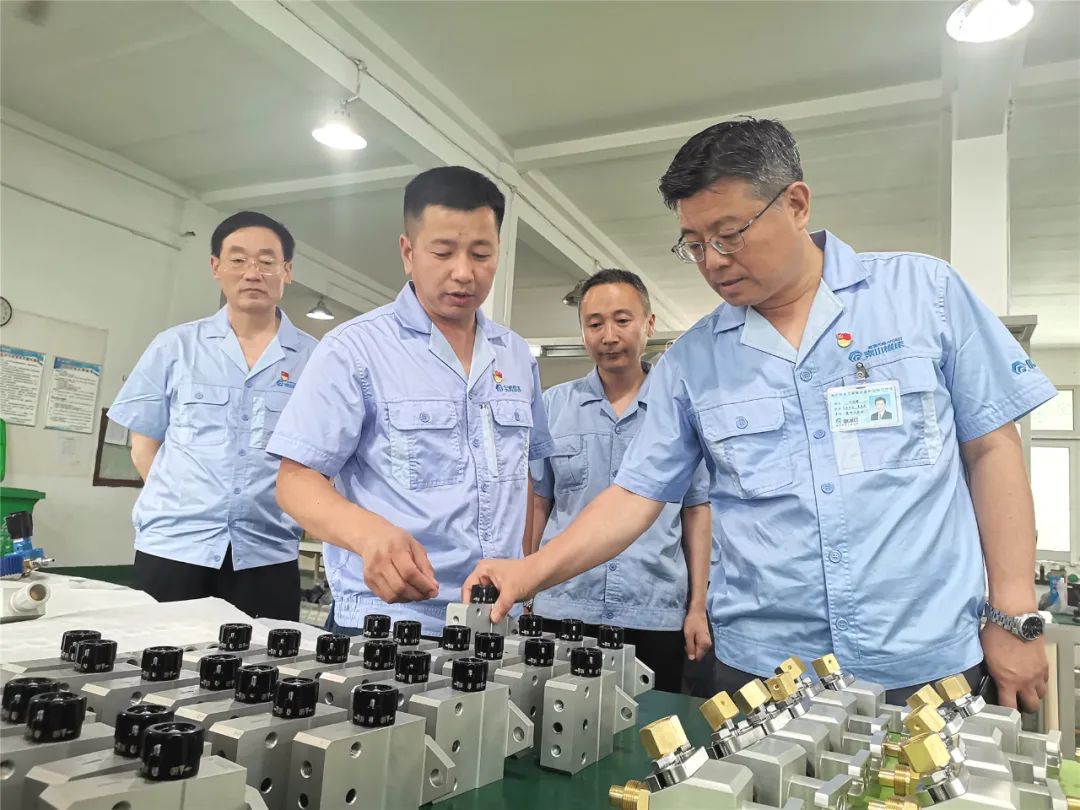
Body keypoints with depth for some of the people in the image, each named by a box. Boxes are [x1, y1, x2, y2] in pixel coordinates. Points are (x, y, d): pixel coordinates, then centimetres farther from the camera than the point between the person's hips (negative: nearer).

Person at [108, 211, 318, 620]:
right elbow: (144, 447, 10)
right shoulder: (175, 346, 6)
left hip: (267, 554, 0)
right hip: (172, 546, 1)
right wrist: (184, 505, 3)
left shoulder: (315, 359, 2)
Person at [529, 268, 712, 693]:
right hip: (561, 610, 1)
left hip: (656, 617, 0)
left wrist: (698, 608, 3)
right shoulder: (553, 406, 3)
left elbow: (696, 511, 5)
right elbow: (538, 504, 7)